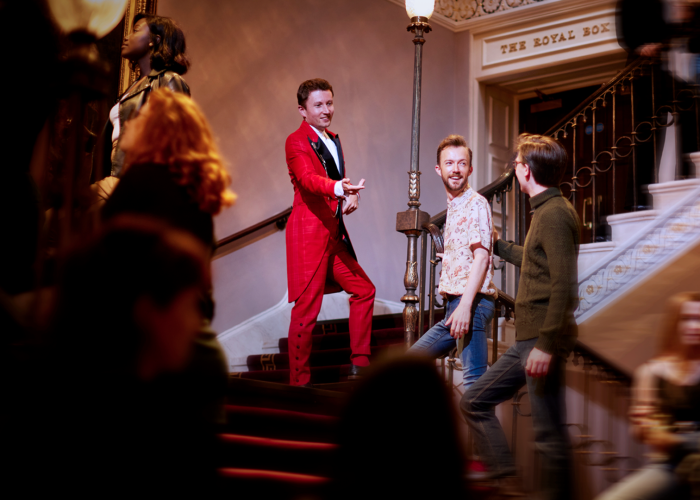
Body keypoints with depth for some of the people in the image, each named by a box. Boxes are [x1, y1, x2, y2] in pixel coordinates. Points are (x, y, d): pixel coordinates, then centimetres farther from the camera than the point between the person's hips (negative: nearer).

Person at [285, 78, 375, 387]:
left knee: (364, 290, 13)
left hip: (334, 233, 9)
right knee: (307, 308, -6)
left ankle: (359, 364, 22)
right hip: (309, 233, -9)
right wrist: (339, 188, -45)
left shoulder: (333, 141, 19)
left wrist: (350, 197, -3)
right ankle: (299, 382, 3)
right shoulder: (296, 142, -8)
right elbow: (308, 179, -25)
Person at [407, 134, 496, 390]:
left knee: (475, 378, -14)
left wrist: (465, 306, -25)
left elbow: (481, 257, -18)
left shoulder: (476, 204, -8)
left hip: (472, 302, -10)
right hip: (455, 303, 10)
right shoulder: (453, 206, 20)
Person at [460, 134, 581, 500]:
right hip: (527, 339, 10)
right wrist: (498, 246, 48)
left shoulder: (554, 214, -14)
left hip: (542, 341, -10)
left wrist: (547, 344, -26)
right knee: (474, 402, 12)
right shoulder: (547, 211, 17)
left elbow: (563, 283, -23)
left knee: (548, 432, -4)